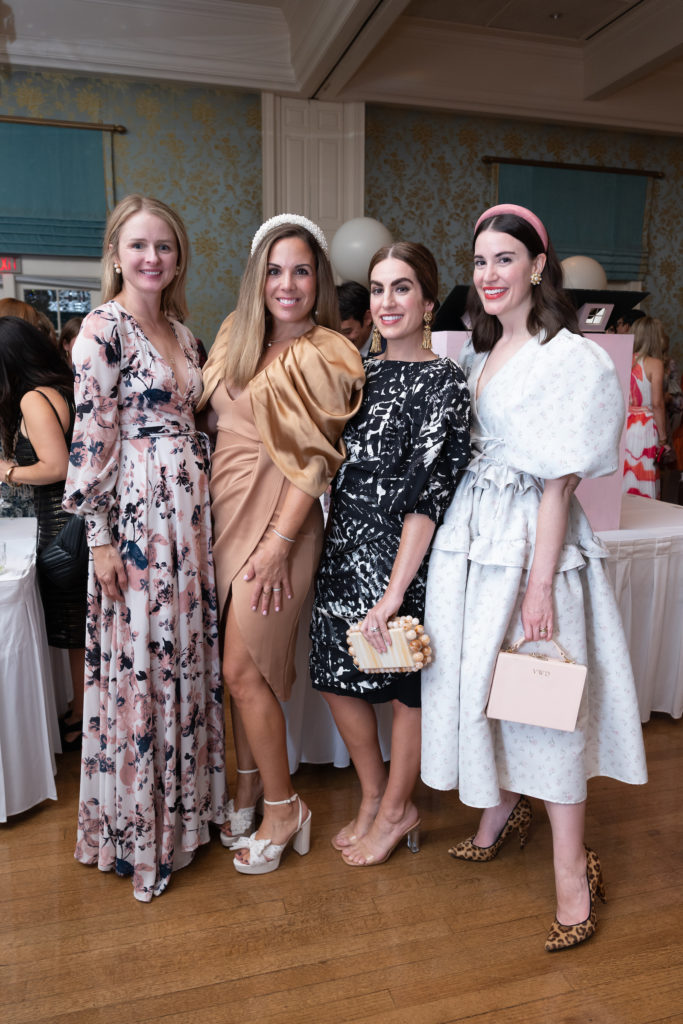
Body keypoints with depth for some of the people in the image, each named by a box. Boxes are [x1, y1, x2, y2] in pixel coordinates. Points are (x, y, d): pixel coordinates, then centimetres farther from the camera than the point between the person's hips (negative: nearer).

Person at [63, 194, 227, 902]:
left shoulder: (181, 332, 15)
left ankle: (184, 803, 32)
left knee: (187, 654, 13)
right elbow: (91, 436, -12)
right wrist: (100, 535, -14)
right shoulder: (103, 328, -8)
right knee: (137, 664, 2)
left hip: (190, 507, 7)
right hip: (135, 513, -7)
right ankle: (135, 831, 21)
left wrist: (204, 508, 15)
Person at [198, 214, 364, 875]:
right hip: (226, 510, 7)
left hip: (279, 518, -7)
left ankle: (283, 808, 18)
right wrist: (211, 512, 8)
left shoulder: (324, 356, -10)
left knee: (244, 671, -2)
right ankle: (247, 791, 32)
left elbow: (315, 461, -13)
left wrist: (278, 542, -17)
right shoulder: (236, 335, 11)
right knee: (240, 666, 14)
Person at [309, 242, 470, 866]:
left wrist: (396, 590, -20)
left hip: (403, 555, -7)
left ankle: (398, 810, 33)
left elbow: (427, 492, -17)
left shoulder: (444, 381, -10)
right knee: (338, 676, 14)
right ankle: (373, 796, 36)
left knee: (405, 684, 10)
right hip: (344, 546, 7)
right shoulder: (364, 372, 10)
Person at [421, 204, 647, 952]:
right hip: (471, 531, 7)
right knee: (476, 677, 15)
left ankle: (571, 873, 15)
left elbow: (560, 481, -15)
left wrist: (541, 583, -16)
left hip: (531, 535, -7)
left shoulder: (568, 359, -12)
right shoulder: (478, 351, 11)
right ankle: (499, 811, 38)